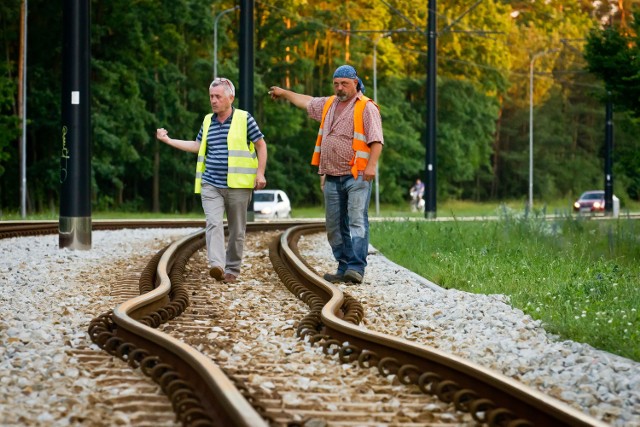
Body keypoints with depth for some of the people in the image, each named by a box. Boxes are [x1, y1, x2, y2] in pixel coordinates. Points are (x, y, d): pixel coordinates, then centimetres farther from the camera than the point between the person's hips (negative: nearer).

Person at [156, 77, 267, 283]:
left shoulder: (244, 119, -2)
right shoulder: (208, 121, 12)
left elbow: (261, 145, 2)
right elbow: (197, 146, 22)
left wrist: (260, 173, -7)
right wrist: (168, 140, 20)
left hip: (237, 185, -3)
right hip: (211, 185, 3)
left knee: (237, 230, 4)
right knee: (214, 224, -16)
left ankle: (232, 269, 16)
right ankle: (216, 265, -29)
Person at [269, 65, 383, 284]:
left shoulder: (366, 107, -4)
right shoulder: (328, 104, 18)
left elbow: (376, 140, -12)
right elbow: (306, 102, 38)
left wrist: (371, 165, -24)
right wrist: (285, 93, 49)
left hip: (356, 176, -7)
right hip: (332, 177, 7)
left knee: (357, 222, -13)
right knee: (335, 225, 5)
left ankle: (356, 268, -20)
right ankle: (343, 268, 9)